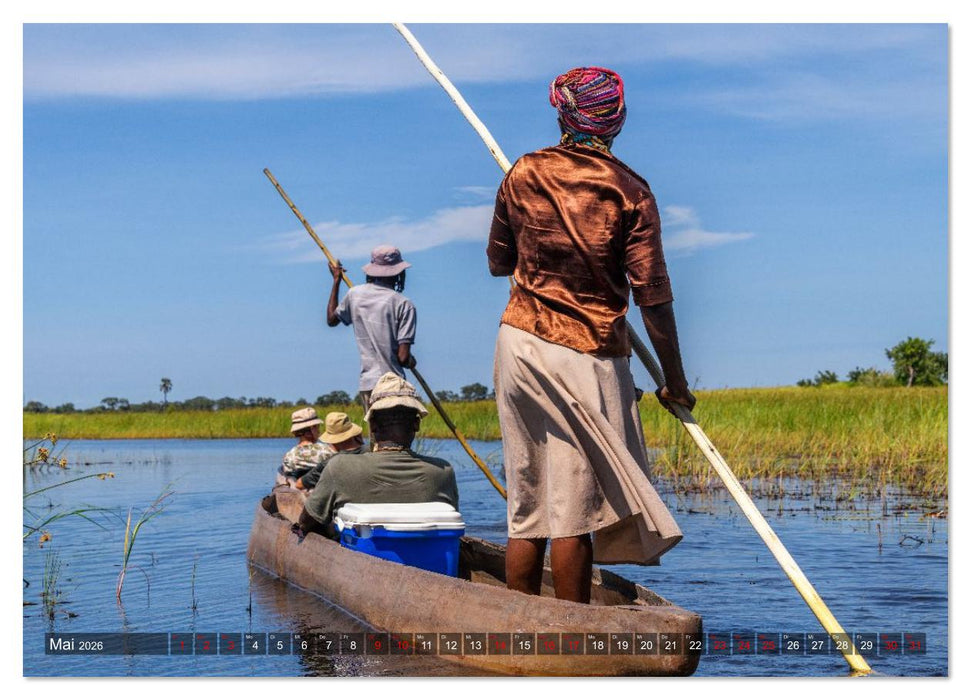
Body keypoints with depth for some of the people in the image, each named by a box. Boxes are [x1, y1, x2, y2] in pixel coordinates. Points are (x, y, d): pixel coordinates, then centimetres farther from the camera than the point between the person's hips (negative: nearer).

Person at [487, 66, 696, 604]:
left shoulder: (523, 175, 5)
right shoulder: (630, 192, -4)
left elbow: (498, 263, 16)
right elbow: (653, 297, -7)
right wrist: (674, 381, 0)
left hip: (519, 341, 3)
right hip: (588, 357, -3)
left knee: (525, 507, 9)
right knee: (573, 509, -2)